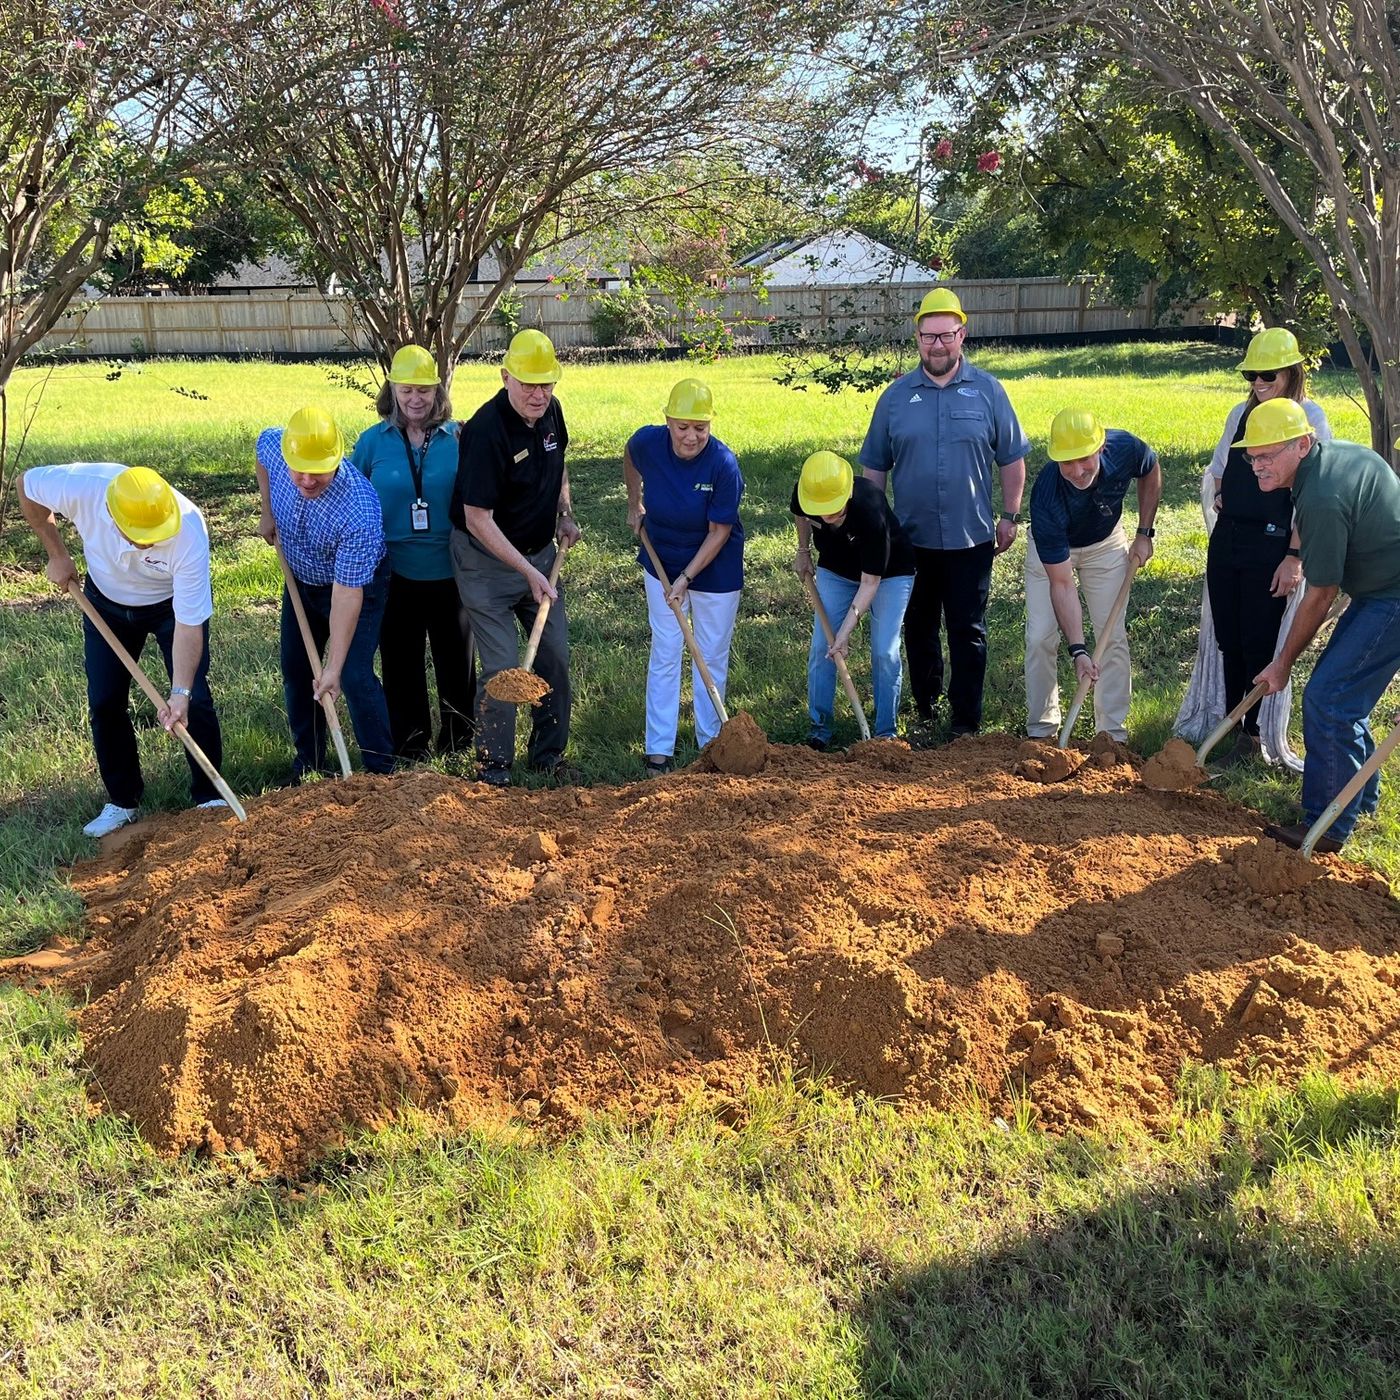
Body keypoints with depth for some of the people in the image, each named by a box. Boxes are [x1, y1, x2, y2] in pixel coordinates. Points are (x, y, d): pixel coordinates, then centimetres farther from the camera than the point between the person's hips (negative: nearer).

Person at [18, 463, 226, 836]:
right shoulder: (79, 486, -36)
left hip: (174, 602, -2)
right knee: (104, 703, 4)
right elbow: (27, 485, -11)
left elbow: (188, 625, -34)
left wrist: (180, 693, -38)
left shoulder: (190, 533, -40)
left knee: (195, 700, -8)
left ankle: (209, 796, 11)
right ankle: (122, 801, 20)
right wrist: (57, 555, -9)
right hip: (106, 601, 3)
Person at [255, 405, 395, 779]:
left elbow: (347, 594, -36)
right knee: (296, 671, 12)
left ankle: (382, 771, 0)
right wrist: (268, 513, 3)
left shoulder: (359, 511, -41)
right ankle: (308, 763, 27)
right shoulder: (274, 445, -25)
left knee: (355, 676, -14)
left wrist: (334, 667, -34)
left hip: (358, 583, -6)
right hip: (302, 579, 6)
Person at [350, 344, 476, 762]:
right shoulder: (373, 441, -2)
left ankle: (458, 747, 27)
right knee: (401, 665, 10)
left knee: (457, 661, 11)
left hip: (450, 573, 0)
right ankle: (409, 752, 25)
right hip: (396, 575, 1)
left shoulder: (458, 438, -3)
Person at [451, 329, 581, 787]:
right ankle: (494, 767, 10)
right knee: (501, 667, -6)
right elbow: (477, 521, -24)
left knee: (555, 656, 9)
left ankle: (549, 754, 25)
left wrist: (565, 514, 6)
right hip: (487, 561, -7)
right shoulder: (486, 431, -25)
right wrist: (529, 573, -24)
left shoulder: (550, 412, -2)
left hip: (541, 552, 7)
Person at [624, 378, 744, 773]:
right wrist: (634, 505, 10)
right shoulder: (647, 442, -18)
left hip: (715, 569, -2)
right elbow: (629, 458, 10)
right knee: (665, 655, 2)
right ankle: (659, 749, 7)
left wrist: (686, 578, -22)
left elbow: (719, 532, -20)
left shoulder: (723, 464, -26)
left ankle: (710, 743, 22)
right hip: (661, 563, 2)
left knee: (712, 656, 8)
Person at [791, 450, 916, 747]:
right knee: (821, 648, -2)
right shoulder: (803, 493, -27)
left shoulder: (871, 511, -40)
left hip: (889, 573, -4)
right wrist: (803, 551, 7)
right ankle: (819, 724, 12)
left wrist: (846, 631, -34)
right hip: (835, 571, 4)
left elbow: (870, 582, -32)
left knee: (884, 653, -9)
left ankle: (885, 731, 4)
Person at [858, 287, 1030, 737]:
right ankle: (925, 708, 27)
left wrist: (1010, 516, 2)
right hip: (911, 538, 2)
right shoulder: (896, 396, 2)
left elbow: (1011, 459, 5)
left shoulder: (987, 390, 0)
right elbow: (874, 466, 8)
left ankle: (966, 721, 13)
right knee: (918, 627, 12)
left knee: (968, 632, 4)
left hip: (971, 538, -1)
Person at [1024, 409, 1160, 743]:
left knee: (1113, 636, -1)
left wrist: (1144, 533, -5)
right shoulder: (1046, 498, -40)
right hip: (1050, 547, -2)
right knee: (1040, 638, -8)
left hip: (1105, 543, 2)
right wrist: (1077, 649, -38)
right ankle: (1040, 731, 7)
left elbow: (1151, 472, -2)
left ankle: (1113, 732, 8)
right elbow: (1061, 584, -35)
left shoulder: (1125, 449, -32)